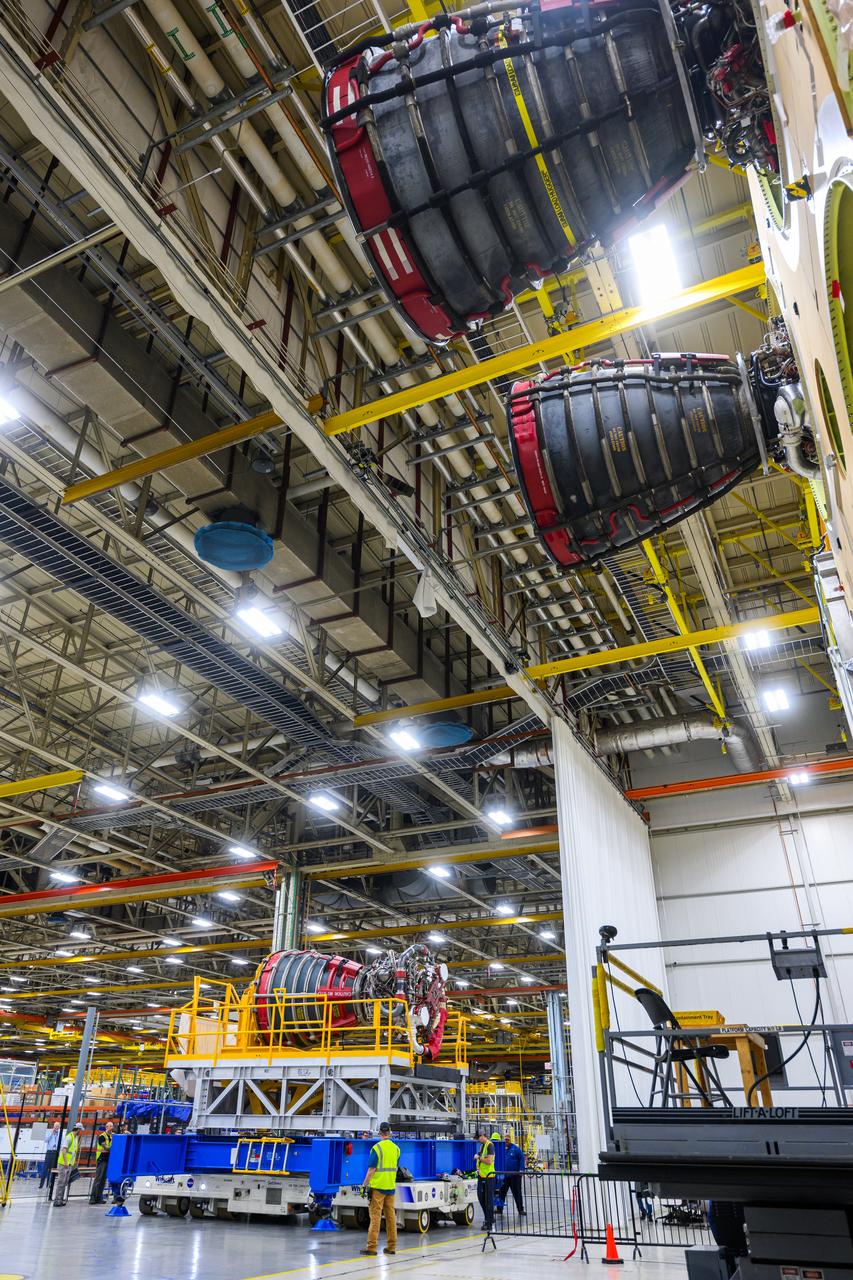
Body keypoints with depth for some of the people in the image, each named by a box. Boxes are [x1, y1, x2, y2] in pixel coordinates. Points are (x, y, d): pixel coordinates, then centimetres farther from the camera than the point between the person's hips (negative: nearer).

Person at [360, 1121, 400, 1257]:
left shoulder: (377, 1147, -12)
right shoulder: (396, 1148, 6)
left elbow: (371, 1169, -14)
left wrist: (365, 1185, -7)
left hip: (378, 1186, -5)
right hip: (391, 1187, 5)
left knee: (375, 1216, -1)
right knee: (391, 1216, 11)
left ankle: (371, 1247, -1)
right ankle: (392, 1247, 17)